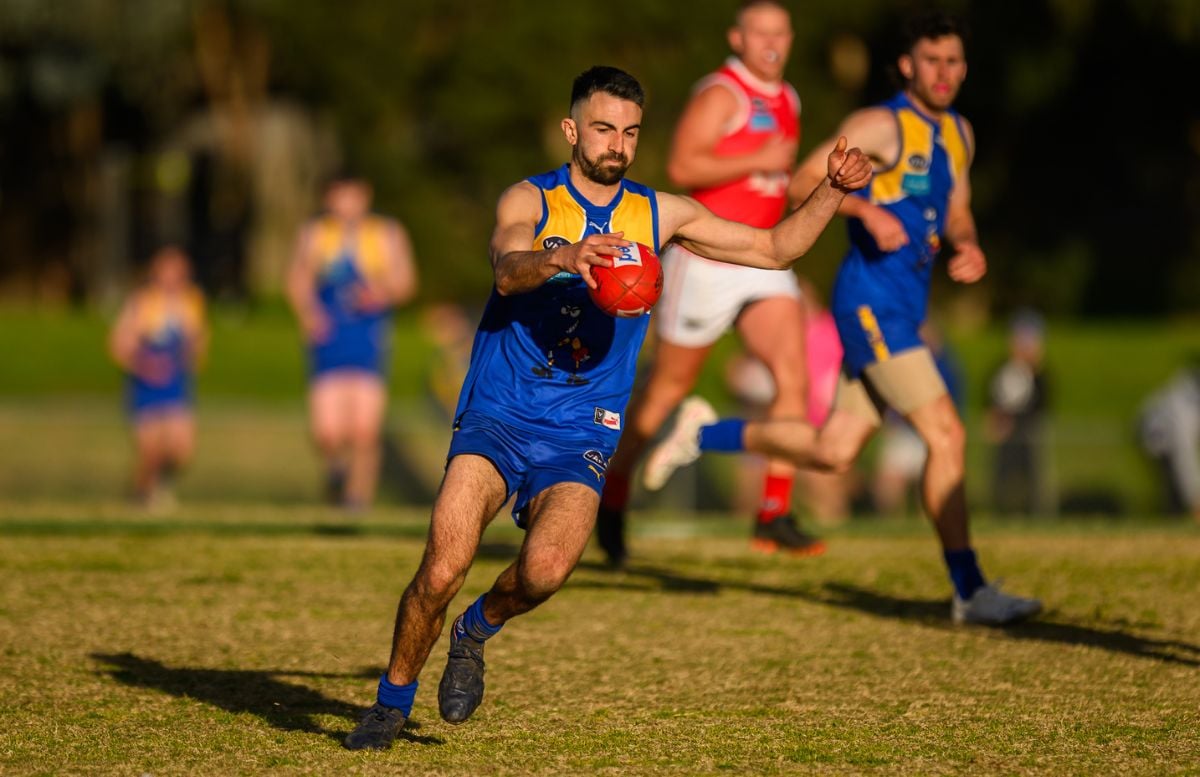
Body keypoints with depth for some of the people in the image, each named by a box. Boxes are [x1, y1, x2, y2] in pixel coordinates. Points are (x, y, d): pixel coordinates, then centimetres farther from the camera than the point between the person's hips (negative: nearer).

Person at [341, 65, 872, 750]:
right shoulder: (530, 200, -1)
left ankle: (476, 631, 7)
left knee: (547, 568, -26)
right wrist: (563, 257, -44)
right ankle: (393, 701, 7)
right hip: (498, 416, -2)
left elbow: (773, 249, 14)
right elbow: (507, 269, -22)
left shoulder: (659, 215, 9)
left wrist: (833, 191, -1)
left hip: (580, 436, 2)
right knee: (442, 571, -18)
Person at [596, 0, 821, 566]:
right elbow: (682, 167, -24)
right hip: (705, 261, -6)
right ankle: (611, 496, 24)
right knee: (668, 388, 5)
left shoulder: (787, 101, 14)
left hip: (761, 265, 6)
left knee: (793, 375, -13)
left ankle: (774, 516, -12)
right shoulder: (722, 94, -12)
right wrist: (759, 163, -23)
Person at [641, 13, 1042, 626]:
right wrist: (868, 210, -25)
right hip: (871, 299, -9)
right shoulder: (881, 125, -9)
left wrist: (970, 249, 4)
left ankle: (703, 435, 28)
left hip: (903, 309, 9)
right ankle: (970, 592, -13)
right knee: (946, 436, -15)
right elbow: (803, 181, -10)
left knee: (832, 453, 11)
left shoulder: (957, 133, 15)